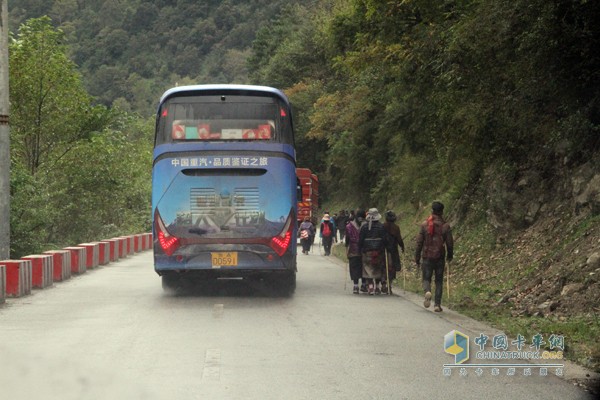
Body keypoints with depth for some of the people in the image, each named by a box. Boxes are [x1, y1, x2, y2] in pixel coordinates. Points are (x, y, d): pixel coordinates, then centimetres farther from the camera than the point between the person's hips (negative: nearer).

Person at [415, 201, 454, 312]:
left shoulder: (424, 225, -3)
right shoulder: (445, 226, -4)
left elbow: (419, 242, -2)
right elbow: (450, 243, 0)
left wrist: (417, 258, 6)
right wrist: (450, 255, 17)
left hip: (427, 257, 0)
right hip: (440, 257, 0)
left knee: (426, 279, 9)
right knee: (439, 281, 10)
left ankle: (427, 291, -24)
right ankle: (437, 304, 5)